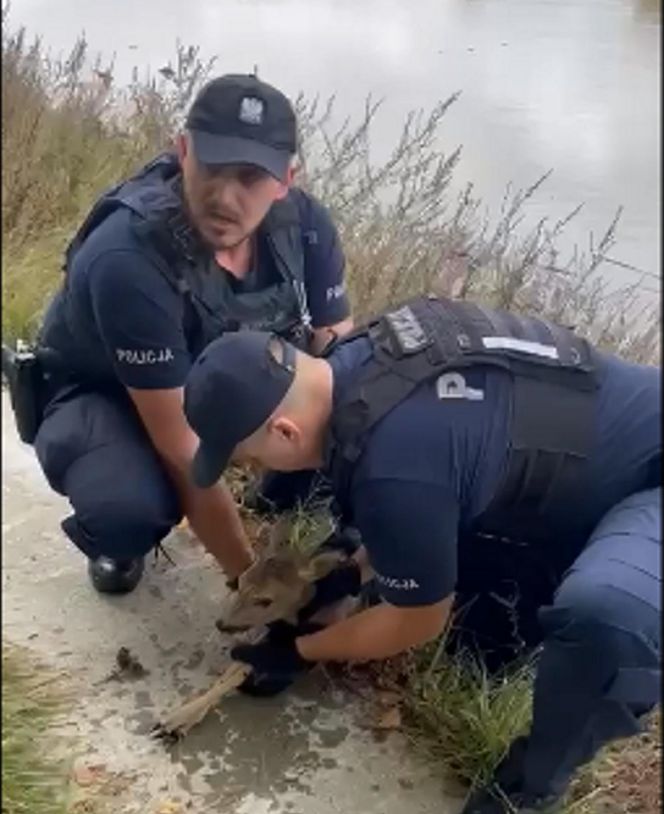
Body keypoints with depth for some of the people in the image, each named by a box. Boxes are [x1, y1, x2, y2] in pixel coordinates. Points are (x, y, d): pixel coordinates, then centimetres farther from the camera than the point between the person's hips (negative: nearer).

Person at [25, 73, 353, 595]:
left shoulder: (304, 224, -21)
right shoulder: (127, 261, -38)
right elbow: (182, 451, -34)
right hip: (101, 396, -4)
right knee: (132, 509, -35)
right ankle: (115, 539, 3)